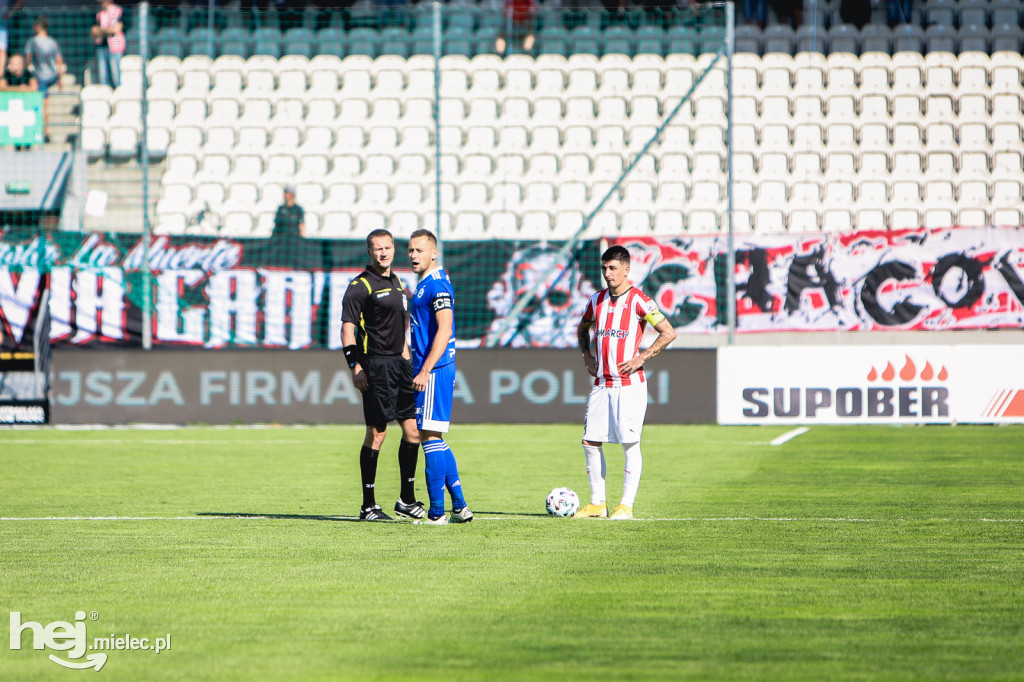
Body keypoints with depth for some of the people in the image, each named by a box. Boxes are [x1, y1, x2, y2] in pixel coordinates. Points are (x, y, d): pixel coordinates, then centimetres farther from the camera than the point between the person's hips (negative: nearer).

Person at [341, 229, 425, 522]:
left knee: (412, 430, 6)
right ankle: (368, 506, 0)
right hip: (375, 365, -8)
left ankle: (407, 500, 17)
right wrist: (355, 367, -18)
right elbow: (347, 327, -11)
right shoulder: (360, 286, -7)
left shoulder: (397, 283, 18)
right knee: (376, 432, -6)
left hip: (399, 363, 8)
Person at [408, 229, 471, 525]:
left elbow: (444, 330, -21)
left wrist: (425, 371, -24)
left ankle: (436, 512, -6)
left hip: (434, 370, -10)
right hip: (428, 370, 10)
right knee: (434, 439, 13)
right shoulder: (424, 284, 18)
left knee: (429, 436, -8)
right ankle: (460, 507, 17)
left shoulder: (437, 284, -13)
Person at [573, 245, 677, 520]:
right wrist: (587, 355, 14)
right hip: (601, 383, 6)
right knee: (590, 442, 3)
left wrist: (641, 358, -12)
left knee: (630, 444, -5)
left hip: (629, 384, -6)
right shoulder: (597, 300, 11)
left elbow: (668, 333, -9)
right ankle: (597, 503, 12)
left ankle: (626, 505, -2)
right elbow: (583, 328, 30)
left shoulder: (638, 300, -7)